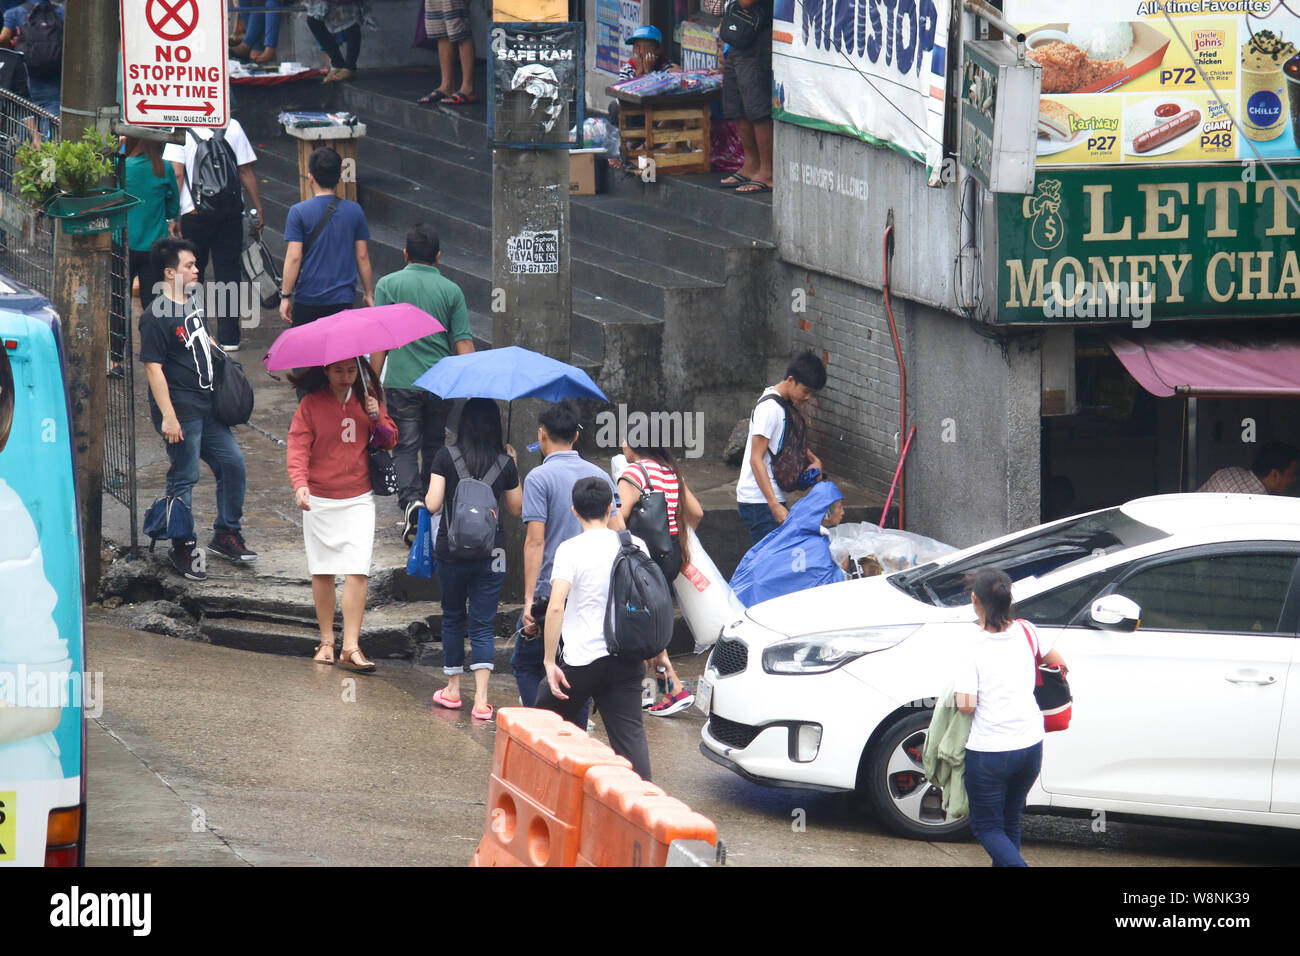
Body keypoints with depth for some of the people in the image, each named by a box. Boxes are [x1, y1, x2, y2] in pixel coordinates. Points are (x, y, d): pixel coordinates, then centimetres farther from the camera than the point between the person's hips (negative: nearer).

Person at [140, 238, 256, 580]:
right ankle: (183, 549, 12)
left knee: (232, 462, 11)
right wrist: (168, 416, -22)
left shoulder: (195, 300, 9)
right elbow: (153, 367, -20)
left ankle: (226, 533, 25)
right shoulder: (156, 317, -18)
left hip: (207, 405, 9)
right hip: (180, 410, -9)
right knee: (183, 478, 0)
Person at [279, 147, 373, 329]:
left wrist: (285, 296, -4)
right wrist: (369, 294, 15)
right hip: (343, 300, 2)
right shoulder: (354, 211, 0)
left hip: (307, 300, -2)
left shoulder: (298, 212, -9)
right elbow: (362, 257, 5)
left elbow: (293, 258, -11)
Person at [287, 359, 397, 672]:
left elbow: (390, 441, 13)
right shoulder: (311, 404, -3)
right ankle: (326, 641, 19)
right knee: (322, 572, 6)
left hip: (359, 499, 1)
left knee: (357, 571, -10)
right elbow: (298, 446, -9)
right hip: (320, 499, -1)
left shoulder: (367, 399, 6)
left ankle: (351, 647, -11)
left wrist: (377, 417, -8)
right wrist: (300, 484, -26)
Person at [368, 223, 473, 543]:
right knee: (434, 445, 17)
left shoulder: (388, 285, -2)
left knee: (405, 446, -2)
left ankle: (410, 500, -24)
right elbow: (464, 343, 0)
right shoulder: (451, 291, 3)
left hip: (402, 382, -2)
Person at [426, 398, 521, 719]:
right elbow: (517, 508, 9)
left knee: (452, 618, 17)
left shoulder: (446, 458, -7)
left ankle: (453, 689, 25)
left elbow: (433, 504, -10)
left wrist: (428, 495, 12)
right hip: (491, 555, 0)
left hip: (451, 551, 0)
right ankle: (481, 699, -8)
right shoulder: (505, 463, -2)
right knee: (483, 624, 2)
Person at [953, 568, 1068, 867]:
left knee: (986, 826, 6)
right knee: (1010, 821, 20)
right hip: (1030, 746, 5)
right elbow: (1059, 664, 17)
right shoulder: (1025, 631, 1)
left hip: (989, 752, -5)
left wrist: (957, 691, 3)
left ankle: (1016, 864, -17)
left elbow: (966, 705, -19)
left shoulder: (973, 649, -13)